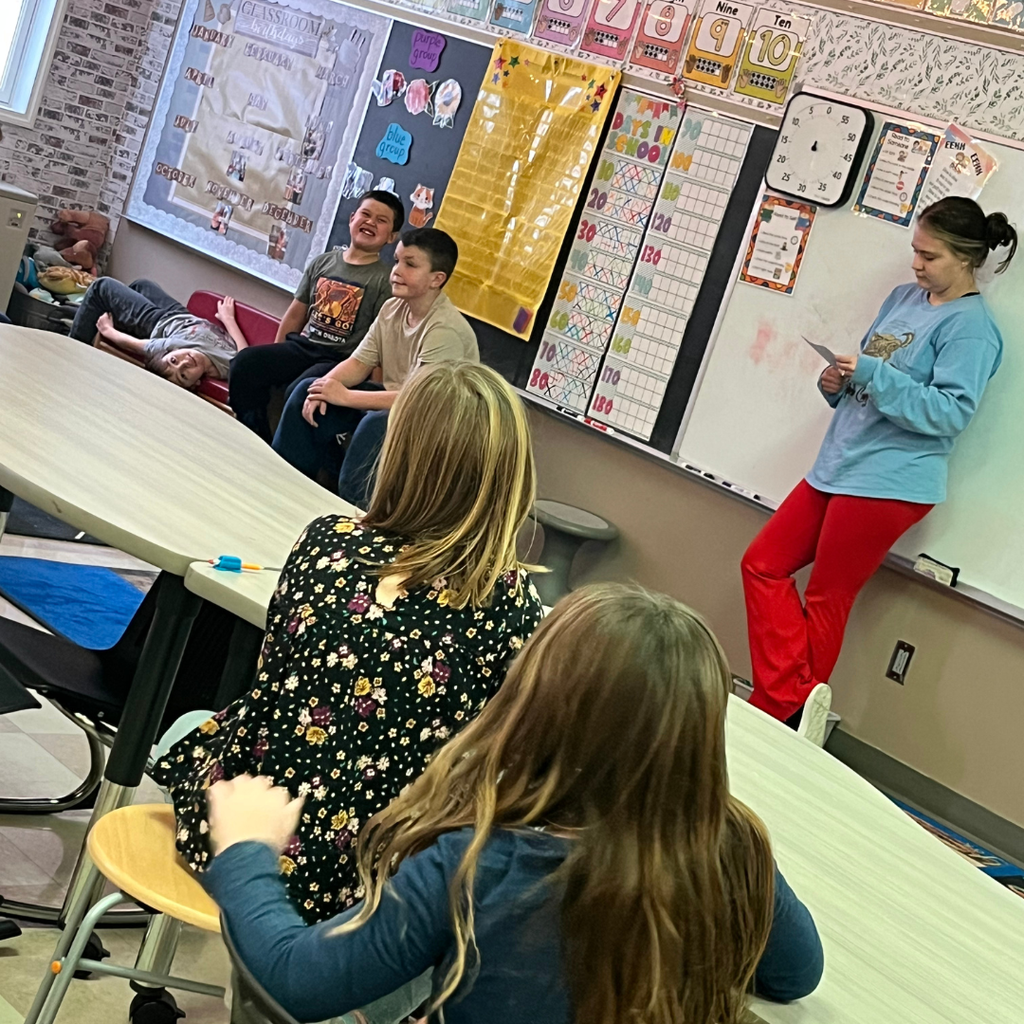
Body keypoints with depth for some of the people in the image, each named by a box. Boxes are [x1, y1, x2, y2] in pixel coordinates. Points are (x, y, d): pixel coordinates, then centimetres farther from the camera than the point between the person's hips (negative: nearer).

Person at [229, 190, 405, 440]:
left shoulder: (385, 281, -2)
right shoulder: (322, 262, 13)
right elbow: (295, 314, 18)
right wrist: (275, 358, 14)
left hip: (342, 359, -5)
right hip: (302, 345, 5)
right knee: (245, 366, -18)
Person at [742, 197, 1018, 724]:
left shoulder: (971, 326, -11)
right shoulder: (905, 297, 12)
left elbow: (951, 412, -20)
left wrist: (874, 375, -24)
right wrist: (838, 382, -1)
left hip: (888, 483, -9)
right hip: (837, 465, 9)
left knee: (825, 602, 0)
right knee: (762, 565, 7)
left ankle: (780, 710, 14)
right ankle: (793, 699, 8)